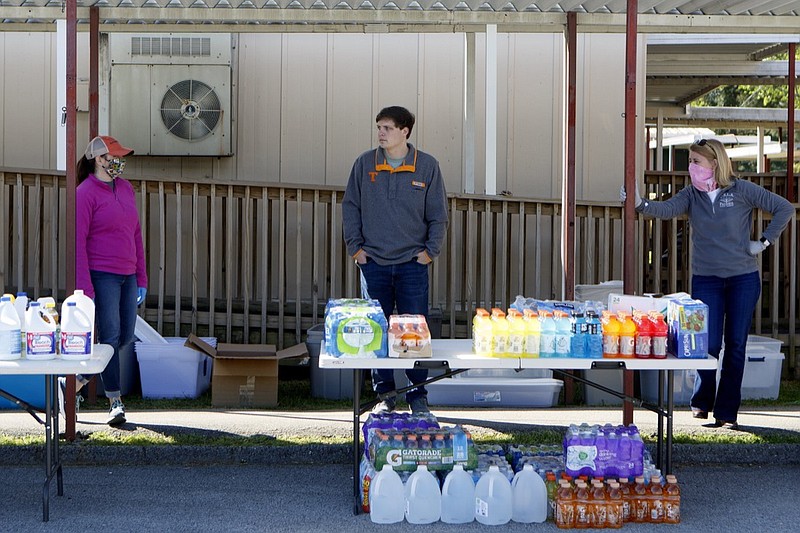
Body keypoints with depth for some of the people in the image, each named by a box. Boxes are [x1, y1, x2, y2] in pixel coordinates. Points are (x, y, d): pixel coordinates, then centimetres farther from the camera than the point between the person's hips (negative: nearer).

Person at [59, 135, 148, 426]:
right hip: (102, 276, -8)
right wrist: (84, 289, -16)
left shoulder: (125, 188, 14)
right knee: (110, 337, -6)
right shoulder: (85, 193, -7)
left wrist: (141, 279, 14)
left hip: (127, 276, 8)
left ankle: (73, 382, 22)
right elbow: (78, 242, -11)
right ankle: (115, 403, 0)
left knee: (126, 337, 9)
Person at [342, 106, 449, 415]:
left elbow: (438, 215, 6)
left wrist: (430, 250, -2)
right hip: (373, 262, 1)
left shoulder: (427, 166, 1)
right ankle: (384, 395, 13)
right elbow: (350, 207, 10)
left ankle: (418, 395, 9)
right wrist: (355, 247, 2)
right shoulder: (365, 164, 5)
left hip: (412, 263, -1)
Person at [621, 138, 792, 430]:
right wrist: (640, 204, -33)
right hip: (706, 279, 1)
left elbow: (784, 208, -1)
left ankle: (726, 413, 11)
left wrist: (765, 241, -5)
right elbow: (667, 209, -16)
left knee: (736, 345, 3)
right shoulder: (691, 194, 3)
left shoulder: (742, 190, -4)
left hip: (743, 278, -1)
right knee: (709, 344, -7)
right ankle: (701, 402, 14)